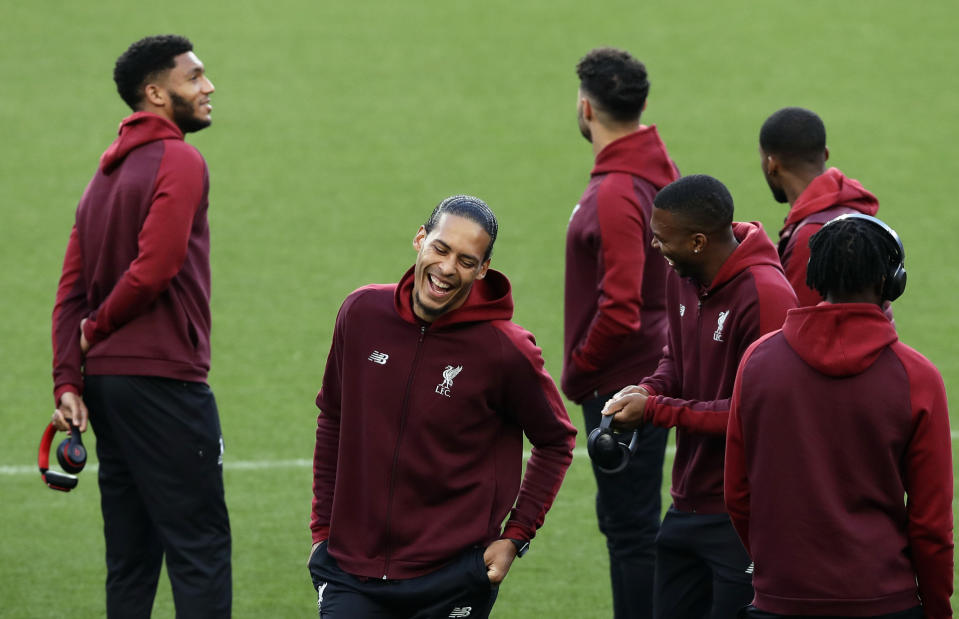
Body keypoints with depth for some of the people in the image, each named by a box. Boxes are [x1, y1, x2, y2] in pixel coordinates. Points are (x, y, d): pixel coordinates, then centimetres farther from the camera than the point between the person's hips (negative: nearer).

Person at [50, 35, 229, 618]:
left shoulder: (106, 174, 18)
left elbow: (72, 288, 12)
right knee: (201, 547, -8)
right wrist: (97, 327, -4)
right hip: (164, 381, -8)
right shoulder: (180, 162, -9)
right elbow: (154, 268, -20)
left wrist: (69, 379, 4)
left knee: (132, 558, 11)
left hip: (104, 385, 8)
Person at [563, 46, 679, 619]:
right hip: (650, 373, 10)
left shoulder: (617, 193, -23)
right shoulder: (659, 170, 7)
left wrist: (578, 372, -12)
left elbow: (620, 310, -28)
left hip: (621, 386, -10)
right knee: (623, 521, 20)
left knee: (632, 531, -4)